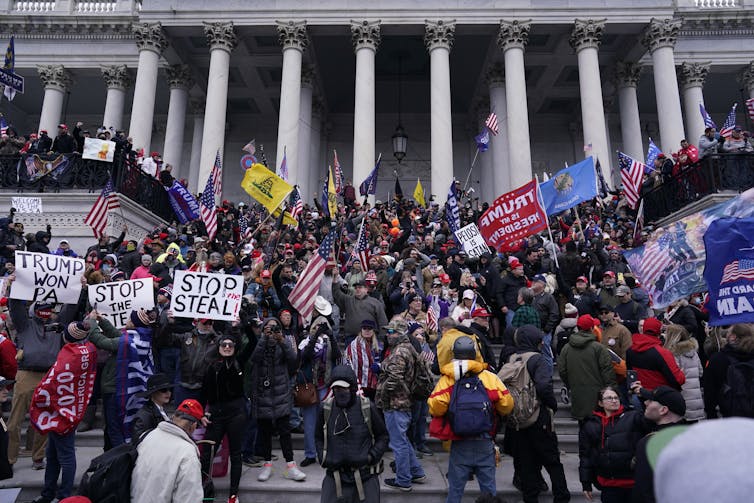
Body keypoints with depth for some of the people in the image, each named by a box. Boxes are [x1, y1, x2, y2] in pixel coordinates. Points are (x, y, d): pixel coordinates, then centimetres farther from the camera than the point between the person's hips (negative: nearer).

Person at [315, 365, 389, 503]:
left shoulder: (367, 408, -7)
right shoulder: (326, 409, -2)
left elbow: (382, 436, 3)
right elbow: (319, 438, 13)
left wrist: (371, 457, -9)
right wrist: (323, 458, -1)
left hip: (366, 477, -1)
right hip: (335, 476, 2)